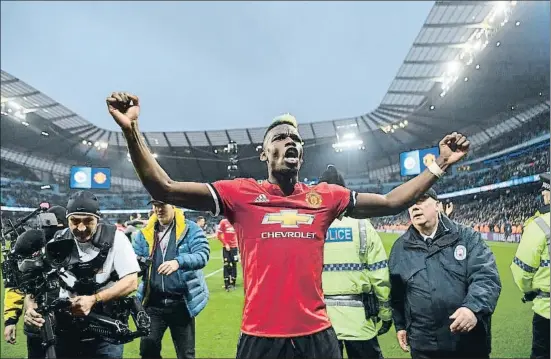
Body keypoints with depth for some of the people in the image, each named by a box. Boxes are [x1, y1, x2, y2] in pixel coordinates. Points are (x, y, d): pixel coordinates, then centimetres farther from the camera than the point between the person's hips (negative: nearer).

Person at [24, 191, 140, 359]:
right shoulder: (57, 242, 0)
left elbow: (131, 282, -13)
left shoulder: (114, 238, -10)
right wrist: (30, 307, -22)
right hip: (65, 333, 3)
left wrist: (93, 300, -23)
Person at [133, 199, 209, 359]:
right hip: (153, 303, 3)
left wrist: (179, 262, -35)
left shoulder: (190, 228, -7)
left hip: (181, 303, -3)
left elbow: (203, 254, -18)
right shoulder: (145, 233, 6)